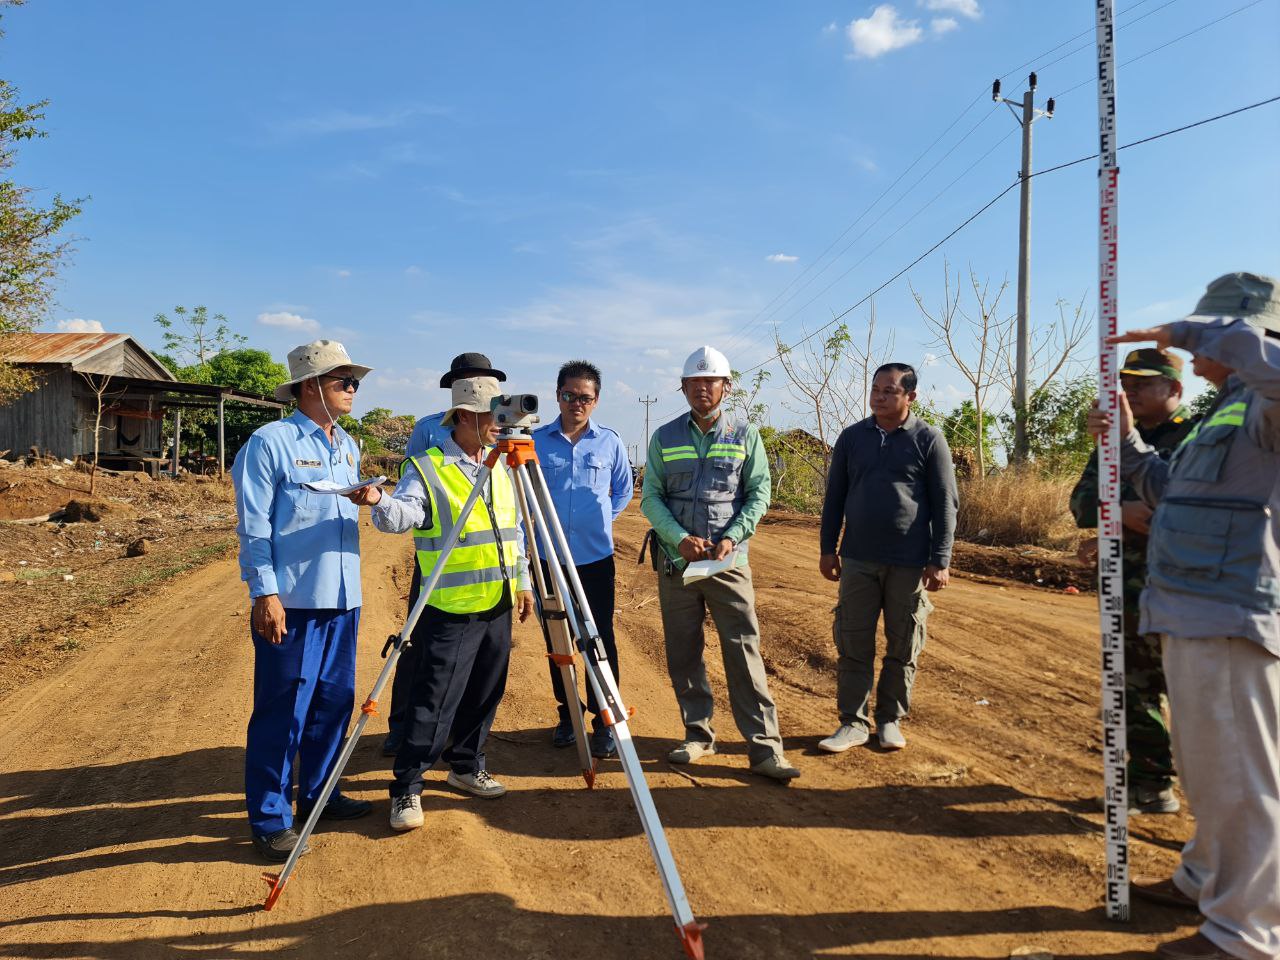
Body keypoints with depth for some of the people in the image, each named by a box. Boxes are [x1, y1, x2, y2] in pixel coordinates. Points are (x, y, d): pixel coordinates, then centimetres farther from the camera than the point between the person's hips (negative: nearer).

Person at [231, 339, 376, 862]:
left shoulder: (348, 446, 13)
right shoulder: (270, 442, -9)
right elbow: (254, 527, -11)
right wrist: (266, 593, -16)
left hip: (343, 600, 7)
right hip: (292, 603, -7)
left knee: (334, 702, 14)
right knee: (282, 711, 0)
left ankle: (318, 795, 30)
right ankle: (270, 819, 13)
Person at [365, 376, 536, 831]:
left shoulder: (501, 469, 13)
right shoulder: (426, 469, -7)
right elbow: (401, 516, -22)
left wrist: (523, 581, 18)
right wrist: (380, 502, -43)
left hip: (498, 606, 6)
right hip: (449, 610, -6)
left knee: (484, 696, 15)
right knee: (432, 703, -3)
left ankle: (467, 766, 33)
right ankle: (406, 788, 10)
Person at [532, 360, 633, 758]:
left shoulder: (610, 442, 2)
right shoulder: (536, 441, 0)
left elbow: (624, 491, 17)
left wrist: (600, 521, 9)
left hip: (596, 557, -1)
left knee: (600, 639, 0)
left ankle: (605, 721, 10)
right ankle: (567, 714, 24)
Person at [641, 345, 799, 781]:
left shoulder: (745, 436, 4)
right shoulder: (664, 438, 5)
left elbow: (759, 492, 2)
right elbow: (650, 497, 1)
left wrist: (732, 536, -12)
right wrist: (680, 538, -14)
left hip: (728, 561, -1)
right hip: (676, 562, 2)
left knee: (745, 652, -5)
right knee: (683, 654, 9)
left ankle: (764, 747, 0)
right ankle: (698, 735, 24)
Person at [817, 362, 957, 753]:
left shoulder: (929, 439, -2)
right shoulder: (852, 437, 6)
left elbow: (945, 503, -2)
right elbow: (834, 497, 11)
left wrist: (940, 560, -8)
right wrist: (827, 549, 8)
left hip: (909, 562, -2)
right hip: (858, 559, 2)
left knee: (903, 646, 7)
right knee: (853, 644, 3)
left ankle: (890, 720, 22)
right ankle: (854, 722, 13)